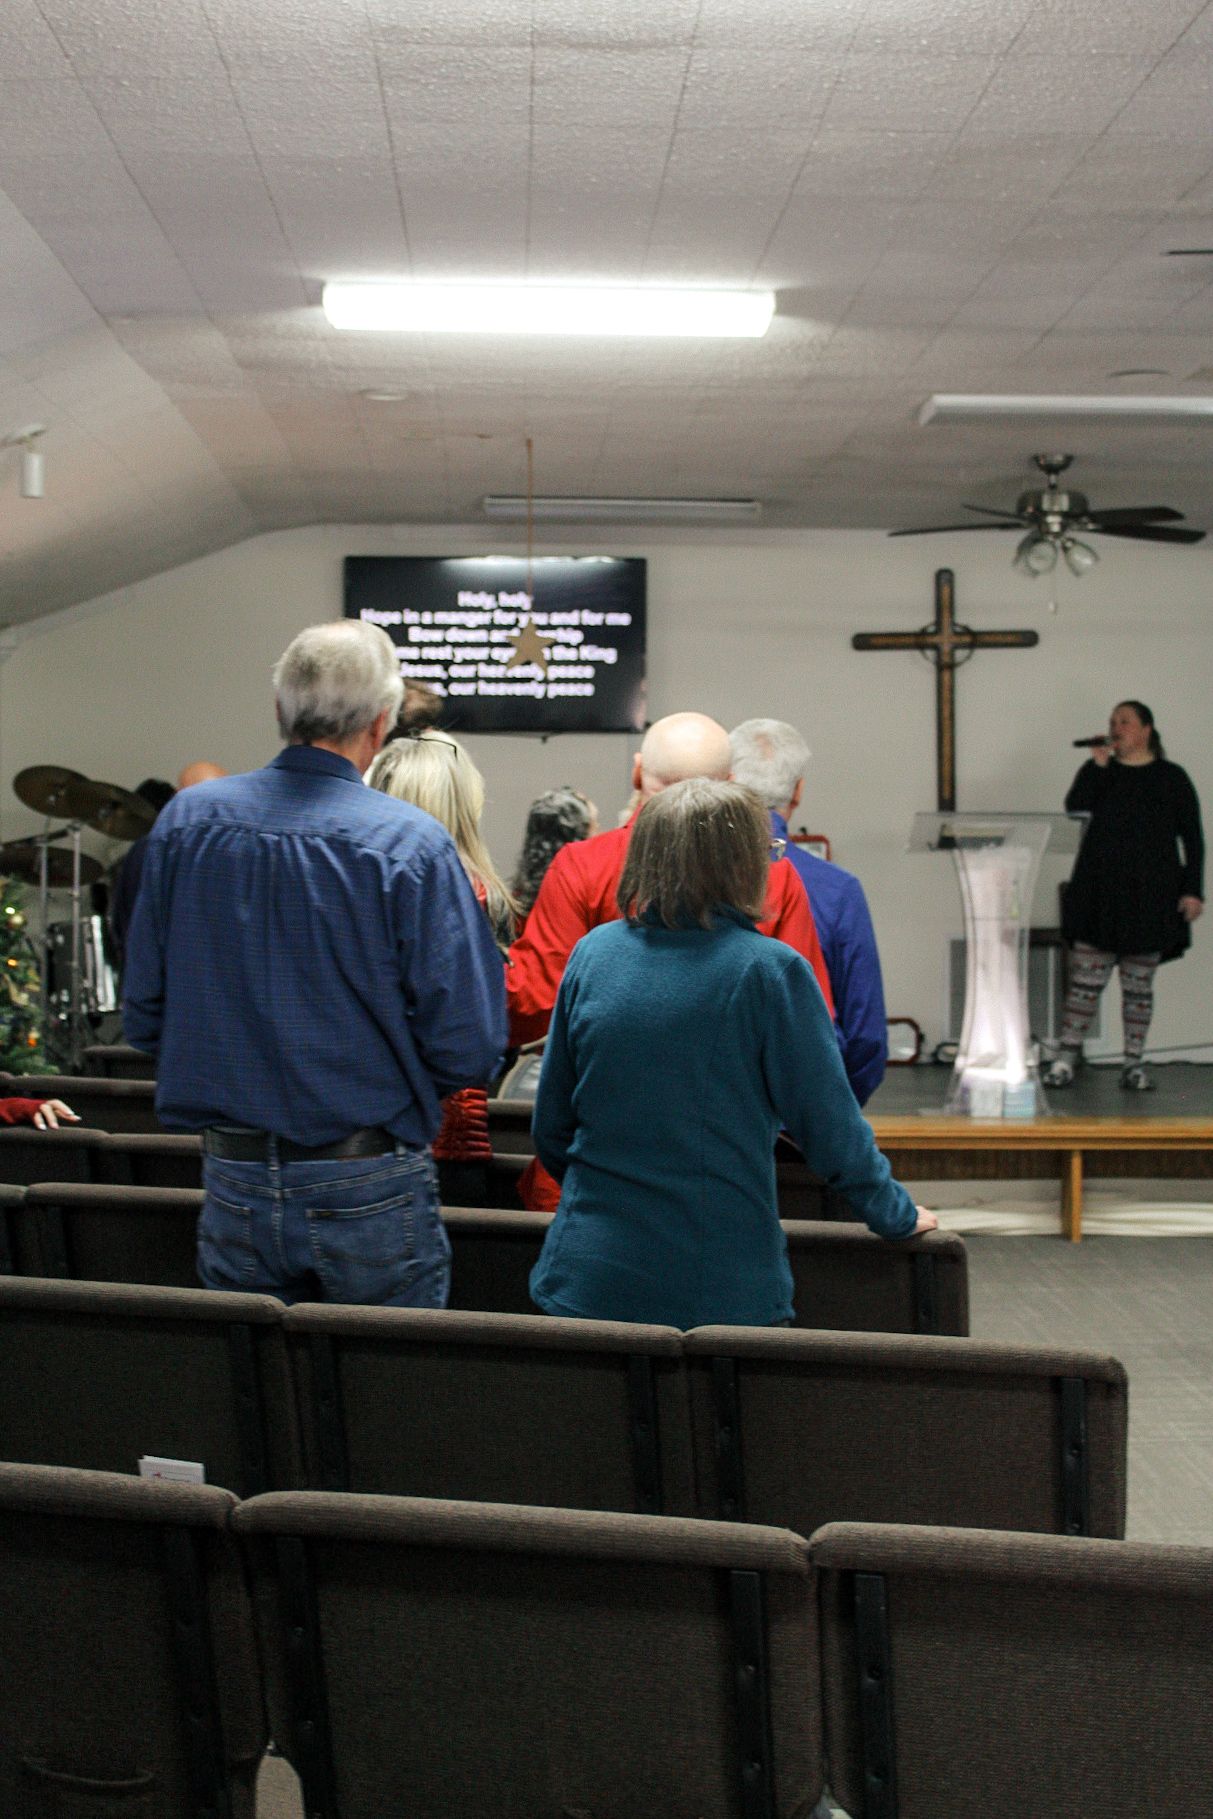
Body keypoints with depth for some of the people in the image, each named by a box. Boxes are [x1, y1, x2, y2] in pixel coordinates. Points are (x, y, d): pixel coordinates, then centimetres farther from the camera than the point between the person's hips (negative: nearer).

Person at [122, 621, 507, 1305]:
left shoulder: (186, 820, -2)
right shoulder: (412, 844, -14)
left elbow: (144, 1017, 4)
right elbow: (468, 1050, -16)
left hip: (234, 1189, 4)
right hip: (370, 1194, -3)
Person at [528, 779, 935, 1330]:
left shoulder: (591, 954, -1)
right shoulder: (770, 971, -13)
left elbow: (552, 1124, 7)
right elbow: (830, 1125, -6)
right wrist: (897, 1215, 11)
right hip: (722, 1292, -3)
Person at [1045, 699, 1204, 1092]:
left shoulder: (1171, 778, 7)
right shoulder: (1100, 773, 12)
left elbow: (1192, 838, 5)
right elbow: (1075, 808, -6)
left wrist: (1192, 890, -3)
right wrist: (1096, 765, -9)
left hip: (1151, 896, -1)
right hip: (1099, 893, 1)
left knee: (1139, 985, 4)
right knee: (1086, 979, -3)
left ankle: (1134, 1063, 10)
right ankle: (1066, 1057, 2)